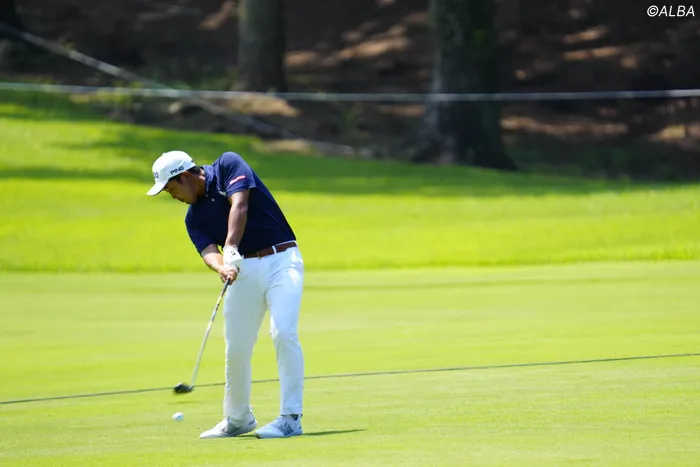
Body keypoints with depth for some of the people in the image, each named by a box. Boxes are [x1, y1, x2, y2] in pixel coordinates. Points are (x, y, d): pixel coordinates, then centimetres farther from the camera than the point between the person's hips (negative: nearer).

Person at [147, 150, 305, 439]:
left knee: (283, 332, -20)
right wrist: (222, 267, -30)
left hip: (281, 260, -6)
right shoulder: (194, 217, 10)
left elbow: (239, 206, -19)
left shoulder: (228, 165, -3)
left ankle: (290, 418, -19)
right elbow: (208, 252, -7)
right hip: (244, 270, 6)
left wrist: (231, 249, -31)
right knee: (236, 348, 4)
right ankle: (238, 419, 22)